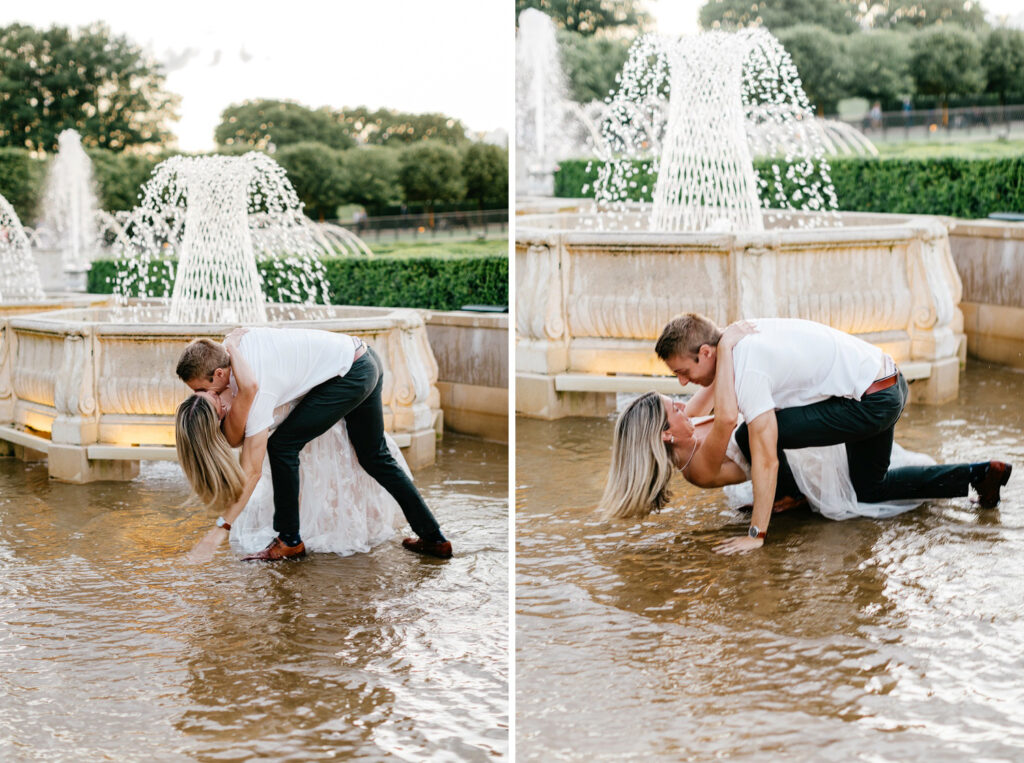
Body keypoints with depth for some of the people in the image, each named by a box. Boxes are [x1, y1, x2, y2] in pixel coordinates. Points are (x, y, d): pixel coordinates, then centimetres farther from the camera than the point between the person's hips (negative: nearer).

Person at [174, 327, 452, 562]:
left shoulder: (260, 390, -27)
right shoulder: (235, 340, -7)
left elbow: (251, 471, -24)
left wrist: (221, 528, -23)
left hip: (351, 376, -10)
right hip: (366, 360, 10)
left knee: (282, 446, -8)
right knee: (376, 458, 19)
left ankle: (289, 540, 3)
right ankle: (434, 538, 24)